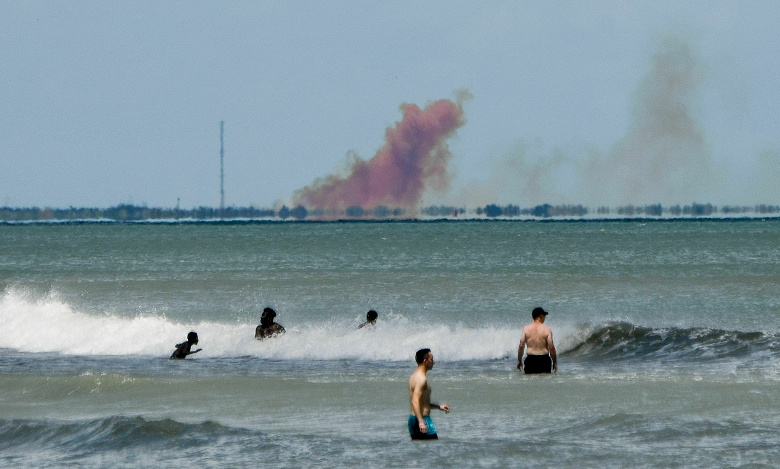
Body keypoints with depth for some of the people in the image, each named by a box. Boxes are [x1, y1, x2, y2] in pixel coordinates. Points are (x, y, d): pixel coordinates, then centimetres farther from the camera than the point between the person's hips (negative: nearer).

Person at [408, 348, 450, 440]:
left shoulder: (414, 376, 17)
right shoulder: (421, 379, -15)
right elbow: (415, 401, -26)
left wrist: (439, 406, 27)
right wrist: (421, 422, -33)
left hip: (413, 418, 10)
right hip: (423, 419, -10)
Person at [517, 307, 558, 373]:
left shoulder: (526, 329, -2)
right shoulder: (547, 330, -6)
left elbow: (521, 346, -1)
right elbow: (551, 348, -6)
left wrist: (519, 360, 10)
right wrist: (555, 362, 5)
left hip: (530, 360, 1)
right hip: (544, 360, -1)